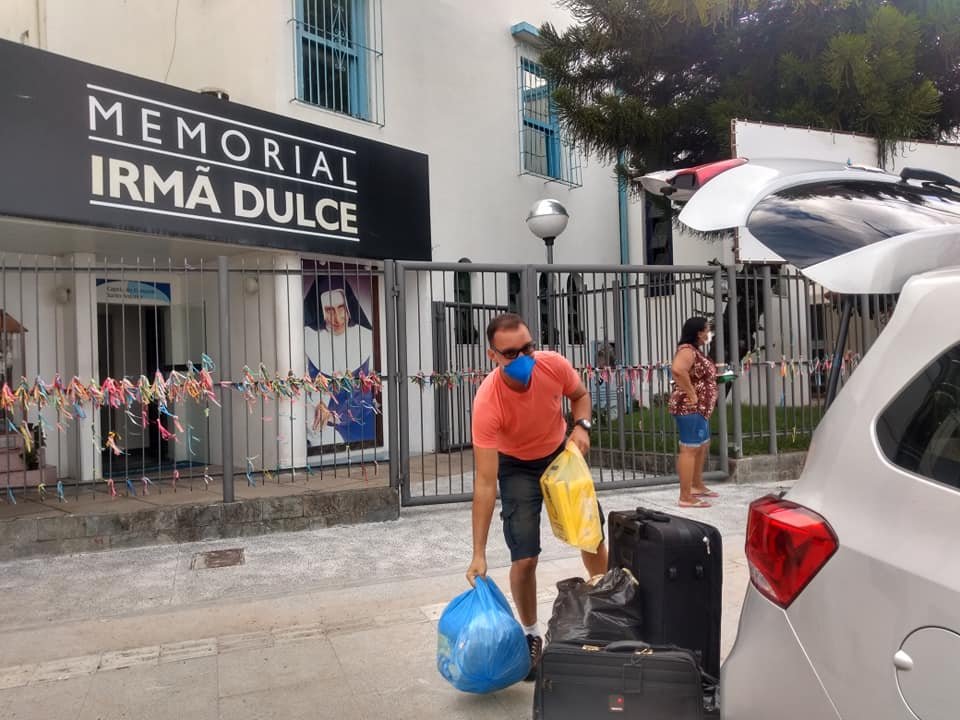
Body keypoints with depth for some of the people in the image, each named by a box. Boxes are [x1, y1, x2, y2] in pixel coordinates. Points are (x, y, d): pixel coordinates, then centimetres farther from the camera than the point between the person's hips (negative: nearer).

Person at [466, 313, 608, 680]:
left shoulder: (554, 364, -27)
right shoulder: (487, 402, -37)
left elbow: (580, 395, 0)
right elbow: (485, 483, -35)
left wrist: (581, 426, -22)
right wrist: (479, 553, -35)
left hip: (562, 453, 4)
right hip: (516, 465, -3)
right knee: (525, 557, -11)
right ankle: (531, 636, 16)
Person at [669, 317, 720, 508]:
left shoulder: (695, 351, 15)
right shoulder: (687, 350, -17)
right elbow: (677, 370, -36)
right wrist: (691, 394, -29)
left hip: (700, 408, 11)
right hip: (689, 408, -11)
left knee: (703, 445, 21)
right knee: (690, 449, -8)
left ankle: (697, 486, 36)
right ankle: (686, 497, -5)